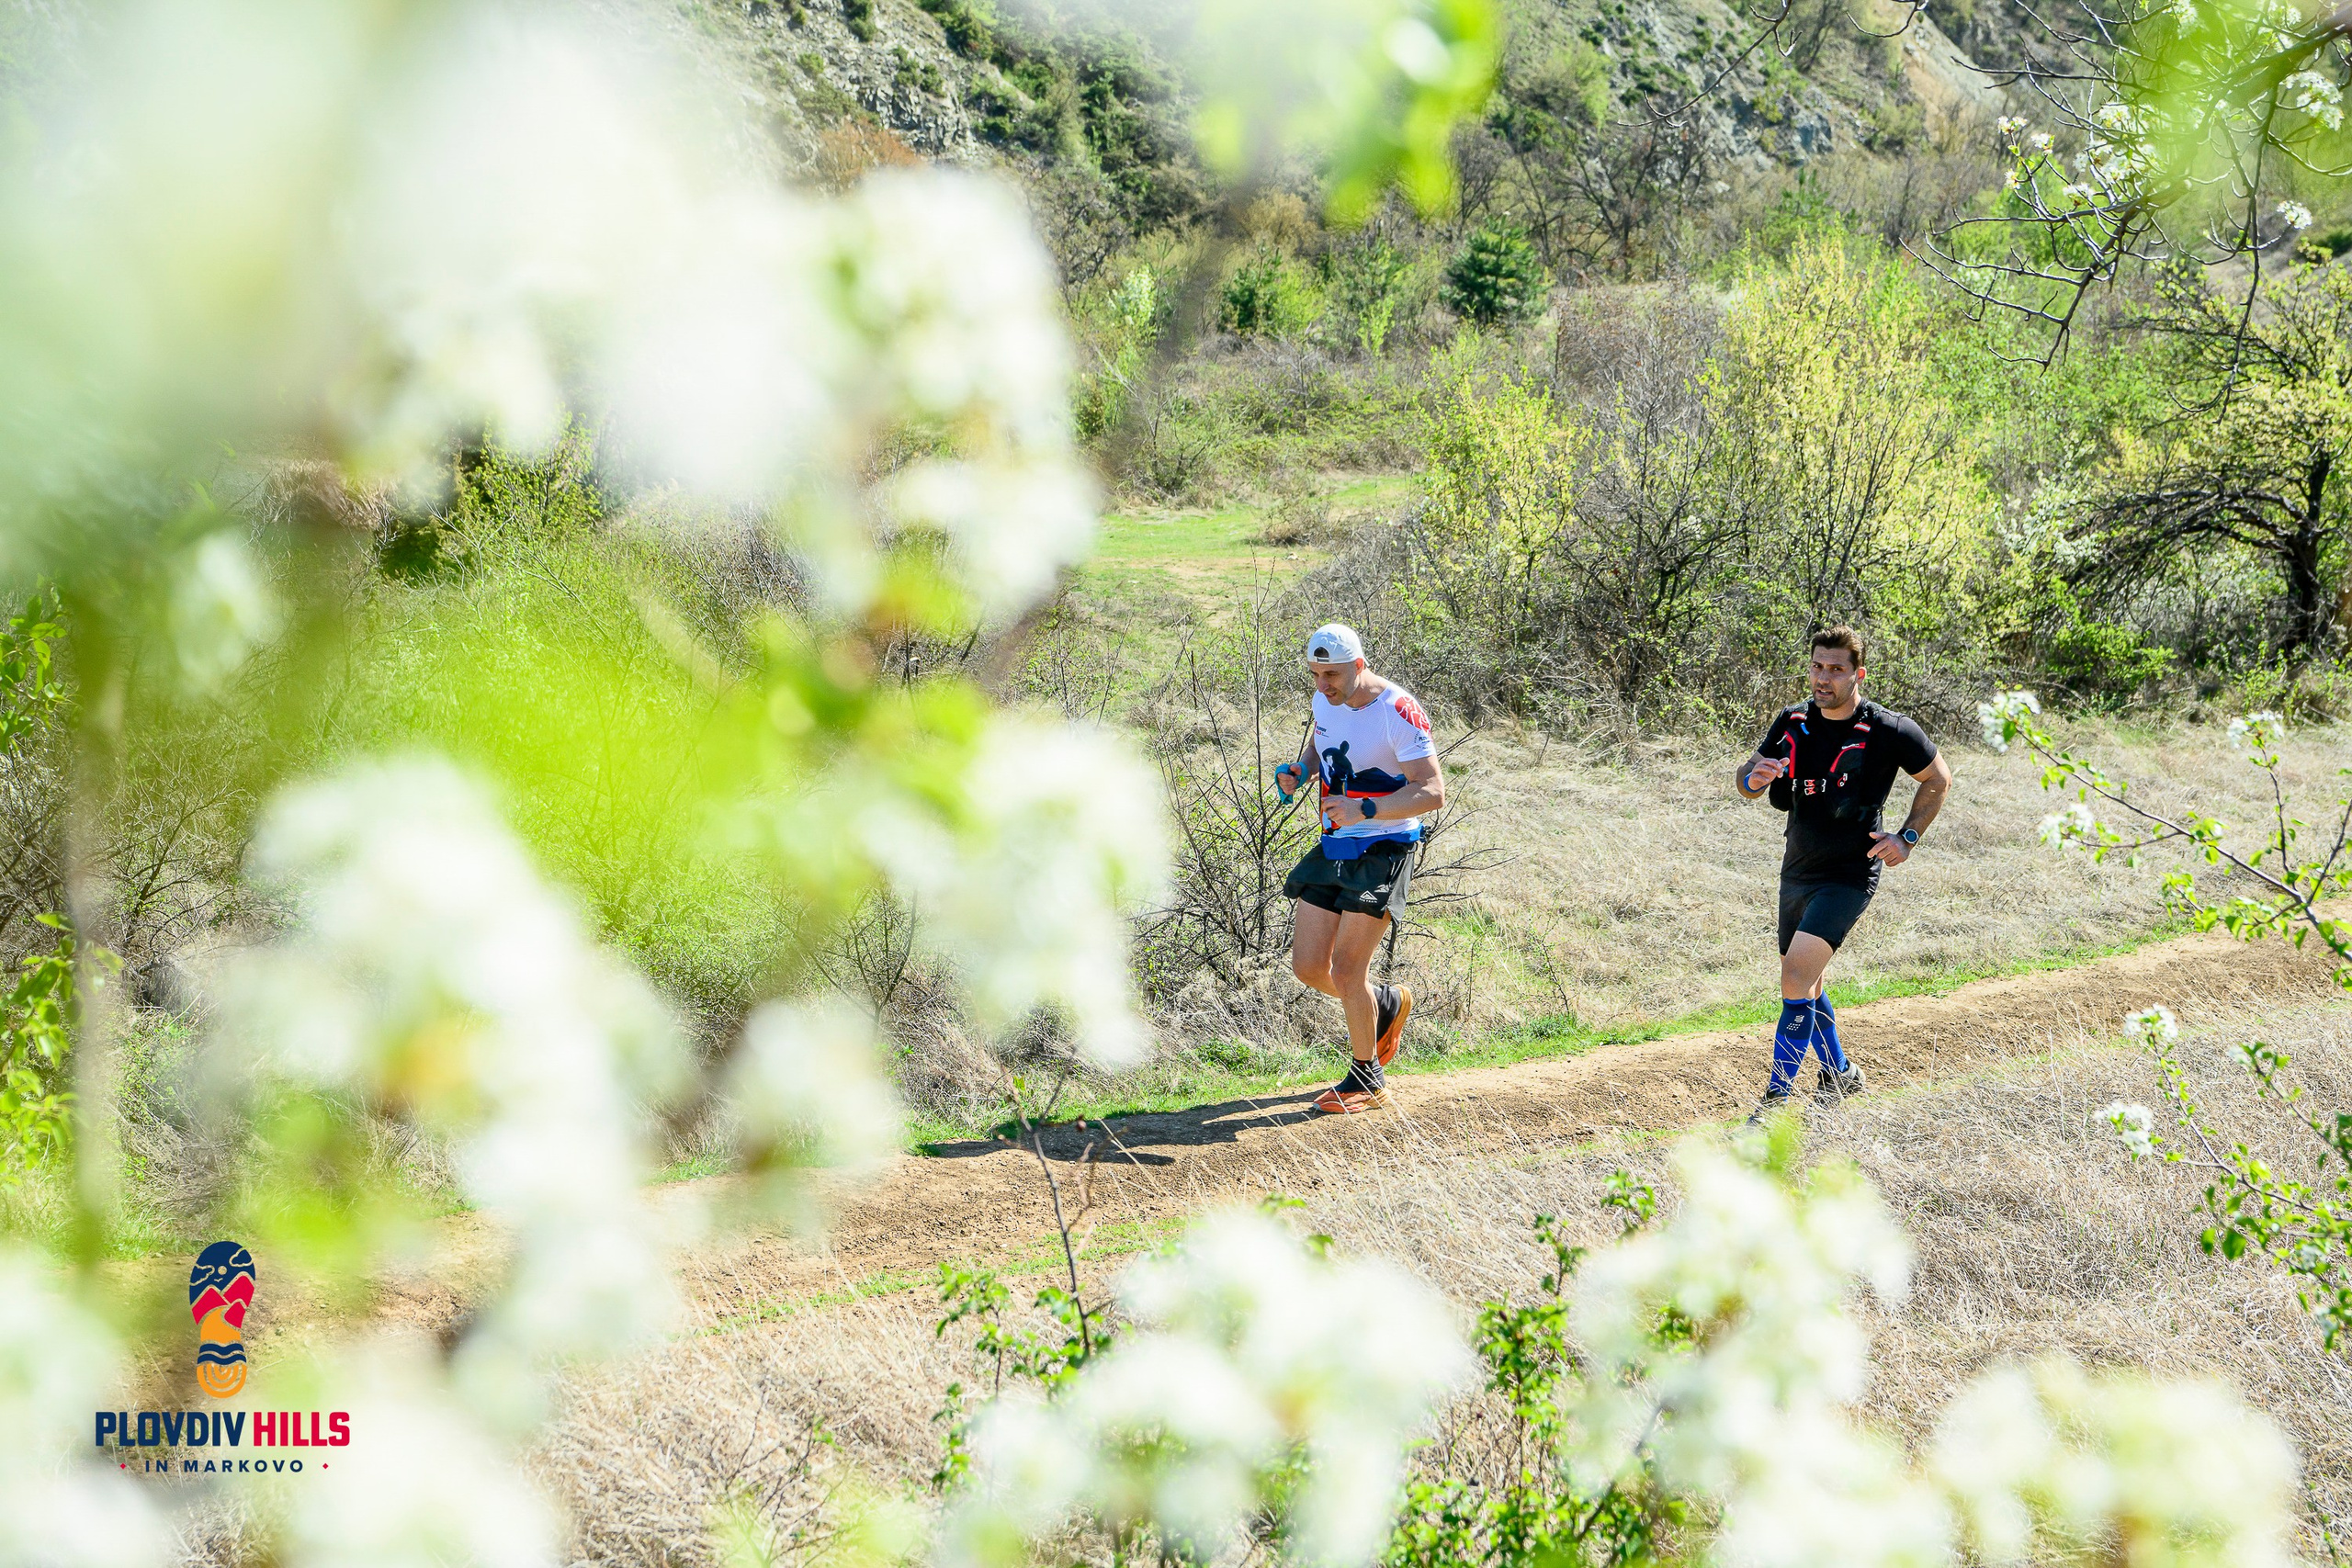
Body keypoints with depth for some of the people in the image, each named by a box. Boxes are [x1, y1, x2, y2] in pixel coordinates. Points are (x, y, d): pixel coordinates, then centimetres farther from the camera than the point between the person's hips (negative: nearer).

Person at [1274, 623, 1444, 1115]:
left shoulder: (1399, 714, -20)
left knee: (1346, 968, -10)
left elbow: (1432, 792, -21)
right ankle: (1388, 1005, 33)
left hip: (1384, 850, -7)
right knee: (1308, 967, 4)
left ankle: (1367, 1079, 9)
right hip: (1335, 848, 7)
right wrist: (1299, 769, 3)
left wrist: (1365, 810, -32)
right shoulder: (1326, 700, 3)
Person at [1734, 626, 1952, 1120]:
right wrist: (1753, 778, -18)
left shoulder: (1889, 732, -14)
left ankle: (1777, 1099, -18)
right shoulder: (1793, 722, 0)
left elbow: (1939, 778, 2)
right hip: (1797, 871, 7)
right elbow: (1745, 780, 7)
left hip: (1849, 874, -6)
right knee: (1805, 985, 18)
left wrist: (1908, 838, -6)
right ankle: (1841, 1074, 41)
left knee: (1797, 974, -21)